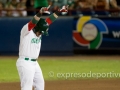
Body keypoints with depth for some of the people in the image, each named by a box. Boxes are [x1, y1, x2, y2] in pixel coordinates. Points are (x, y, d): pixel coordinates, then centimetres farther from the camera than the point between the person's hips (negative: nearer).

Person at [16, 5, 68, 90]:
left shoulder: (38, 30, 5)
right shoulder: (26, 30, -17)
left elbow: (49, 21, 6)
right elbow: (33, 22, -34)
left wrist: (59, 11, 0)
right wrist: (40, 13, -50)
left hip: (34, 63, 9)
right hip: (25, 63, -9)